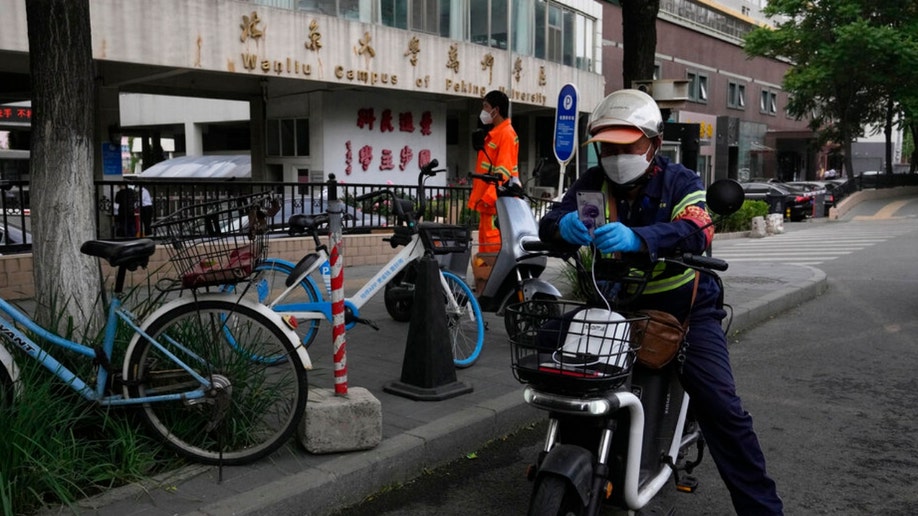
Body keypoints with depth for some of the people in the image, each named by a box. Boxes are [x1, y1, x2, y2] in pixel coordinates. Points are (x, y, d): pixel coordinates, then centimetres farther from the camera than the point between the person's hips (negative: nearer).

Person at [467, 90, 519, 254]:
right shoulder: (493, 133, 20)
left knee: (494, 246, -12)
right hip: (488, 203, 10)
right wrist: (478, 197, 19)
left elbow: (503, 171, -18)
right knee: (485, 248, 11)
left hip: (497, 203, -10)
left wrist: (488, 197, -24)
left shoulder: (506, 133, -10)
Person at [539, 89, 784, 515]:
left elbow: (696, 232, -27)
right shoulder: (592, 184, 1)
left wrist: (637, 238, -47)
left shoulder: (680, 182, -6)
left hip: (686, 308, -2)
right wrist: (564, 225, -41)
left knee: (720, 407, -12)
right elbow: (549, 224, -14)